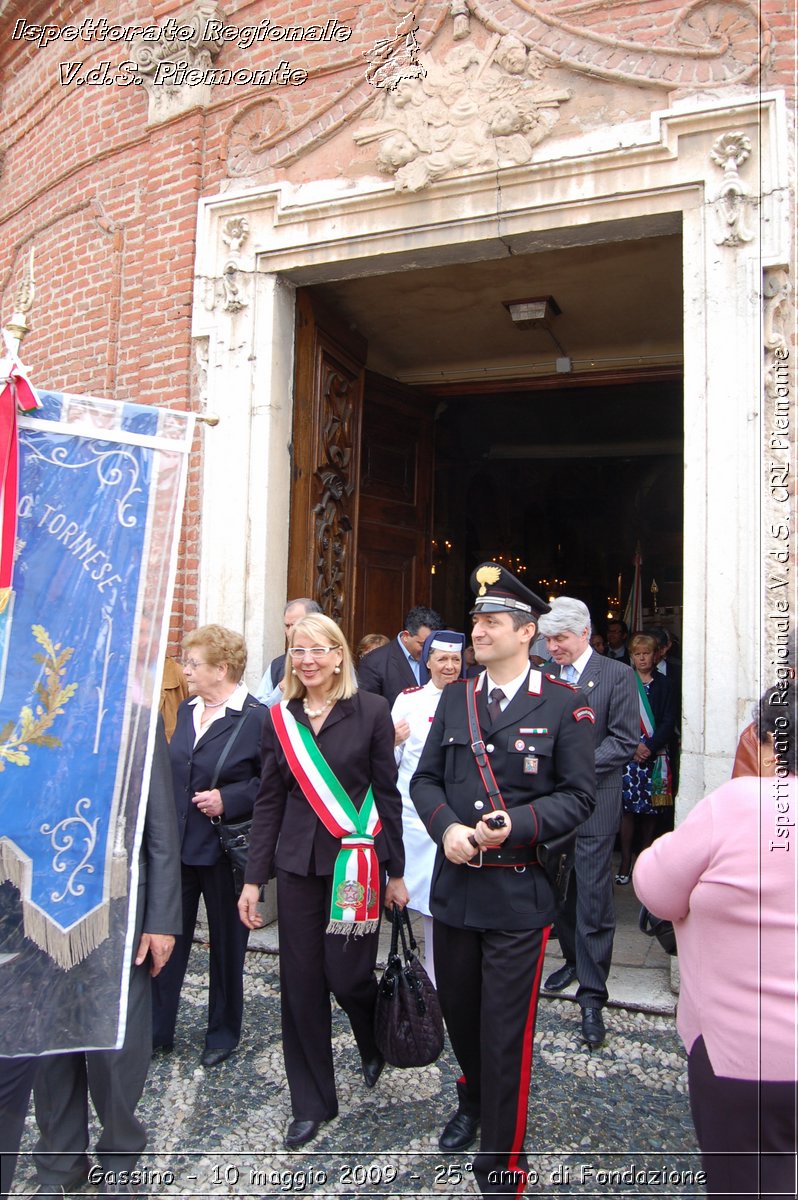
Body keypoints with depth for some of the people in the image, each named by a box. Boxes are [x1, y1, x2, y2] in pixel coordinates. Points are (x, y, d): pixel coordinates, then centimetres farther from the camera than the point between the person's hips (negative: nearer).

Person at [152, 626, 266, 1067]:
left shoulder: (257, 717, -15)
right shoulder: (187, 710, 7)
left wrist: (228, 798, -22)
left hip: (226, 849, -6)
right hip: (177, 846, 6)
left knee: (227, 943, 12)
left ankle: (223, 1032, 31)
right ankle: (156, 1029, 28)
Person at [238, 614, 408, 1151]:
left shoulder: (371, 711, -5)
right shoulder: (279, 719, 4)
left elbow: (388, 794, -2)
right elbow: (269, 802, 6)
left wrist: (395, 873, 0)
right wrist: (254, 878, 5)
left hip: (356, 862, -3)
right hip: (298, 864, 3)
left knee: (347, 975, 0)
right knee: (301, 983, 9)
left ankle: (377, 1044, 36)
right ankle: (312, 1102, 28)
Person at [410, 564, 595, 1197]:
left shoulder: (565, 704, -7)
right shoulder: (455, 698, 5)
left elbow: (579, 794, -8)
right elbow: (425, 778, 7)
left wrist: (517, 825, -20)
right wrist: (446, 828, -11)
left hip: (520, 892, -4)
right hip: (454, 884, 5)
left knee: (506, 1034, 4)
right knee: (459, 1013, 22)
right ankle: (472, 1100, 52)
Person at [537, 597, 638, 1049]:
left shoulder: (617, 675, -7)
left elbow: (625, 742, -11)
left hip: (593, 805, -5)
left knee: (593, 901, -2)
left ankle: (592, 996, 9)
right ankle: (573, 960, 38)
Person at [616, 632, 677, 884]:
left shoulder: (663, 684, 7)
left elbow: (669, 720, 1)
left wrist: (650, 746, -11)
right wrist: (633, 746, -10)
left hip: (655, 755, 1)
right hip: (629, 754, -1)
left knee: (651, 809, 6)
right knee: (627, 808, -4)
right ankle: (625, 863, 1)